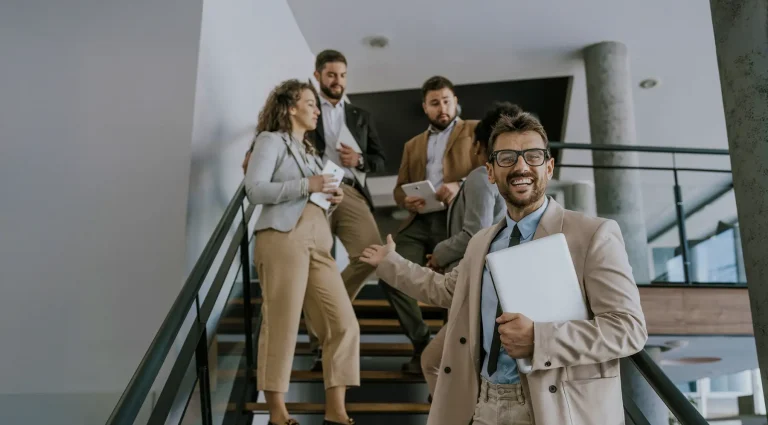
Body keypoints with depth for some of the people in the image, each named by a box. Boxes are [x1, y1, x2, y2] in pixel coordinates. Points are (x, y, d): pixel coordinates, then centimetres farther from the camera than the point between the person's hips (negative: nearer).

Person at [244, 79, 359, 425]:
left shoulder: (309, 150, 27)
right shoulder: (271, 140, 5)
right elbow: (255, 190, -9)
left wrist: (332, 197, 6)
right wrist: (306, 185, -13)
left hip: (317, 242, 7)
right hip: (283, 239, -7)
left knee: (343, 324, -1)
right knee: (281, 326, -4)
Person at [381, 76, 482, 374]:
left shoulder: (475, 130, 13)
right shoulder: (413, 145, 28)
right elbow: (399, 188, 23)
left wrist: (460, 185, -20)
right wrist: (407, 201, -3)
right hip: (420, 222, 4)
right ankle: (422, 344, 3)